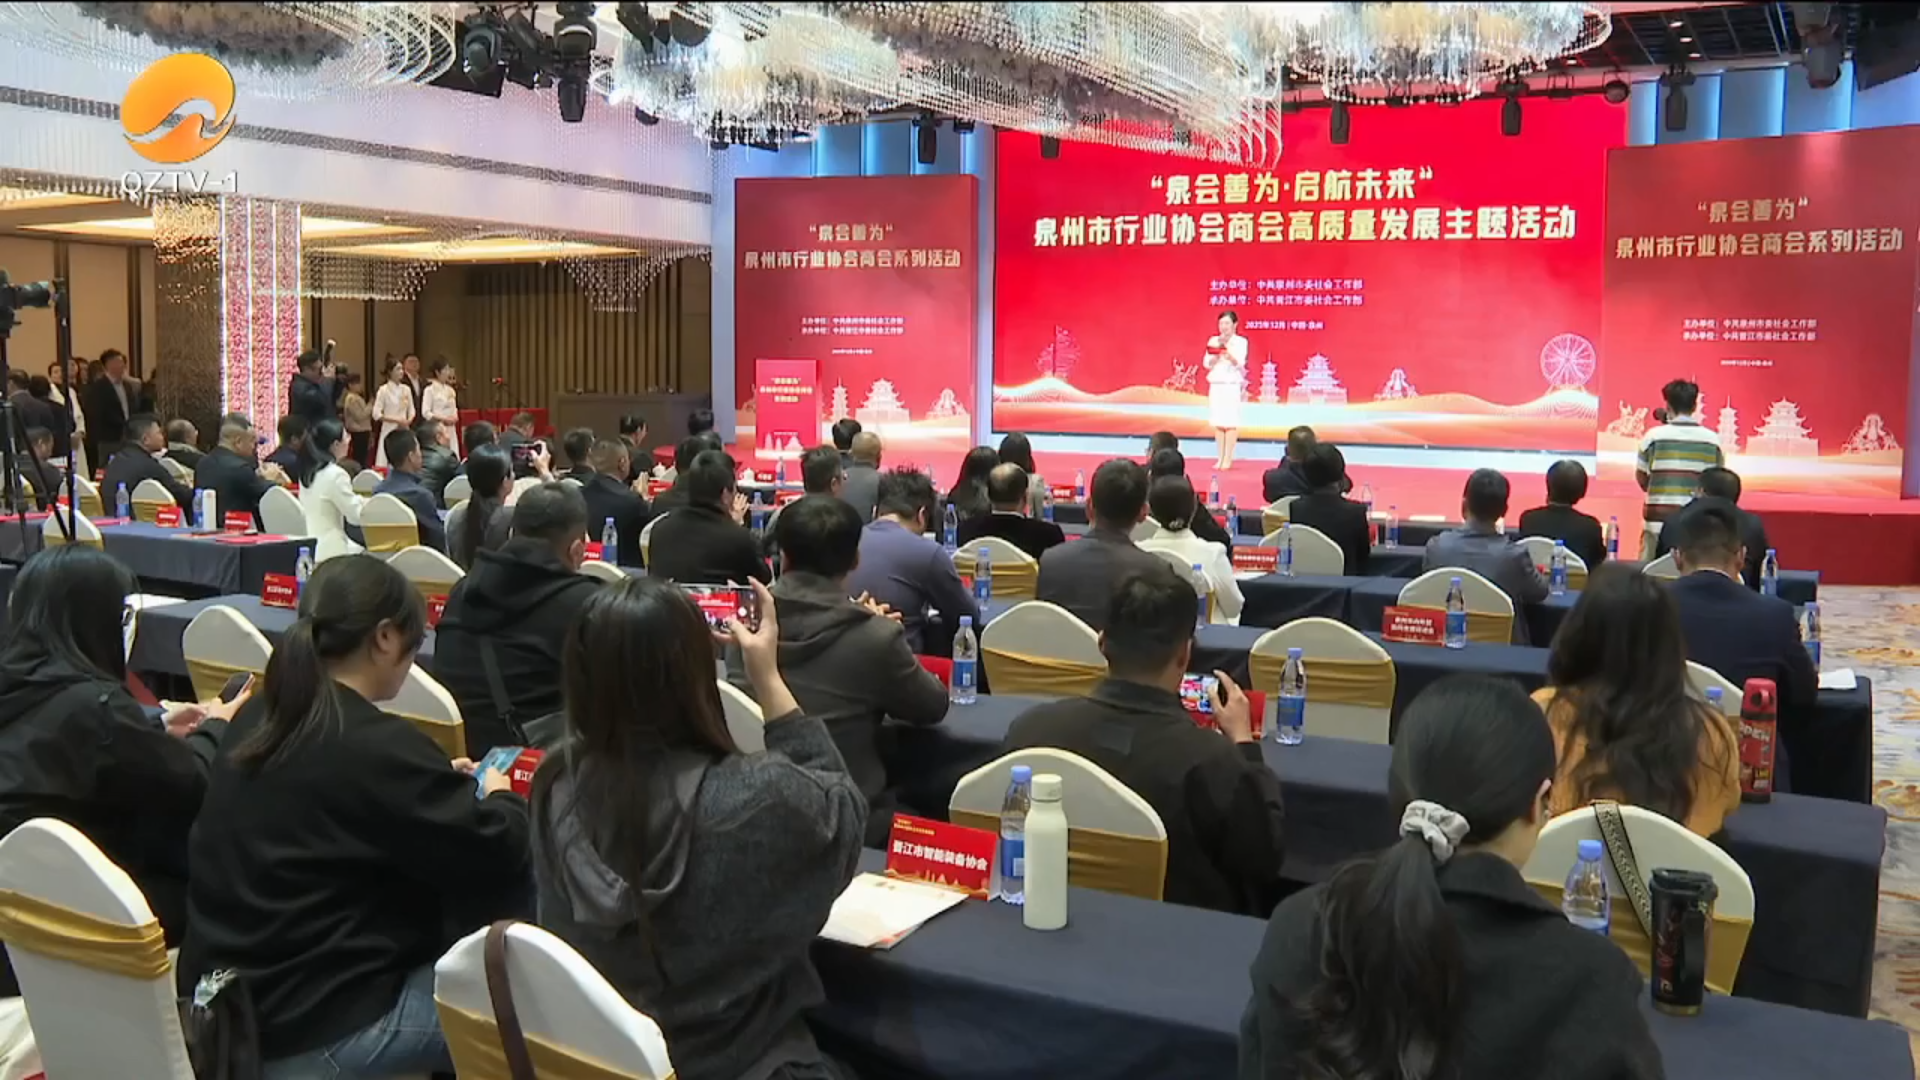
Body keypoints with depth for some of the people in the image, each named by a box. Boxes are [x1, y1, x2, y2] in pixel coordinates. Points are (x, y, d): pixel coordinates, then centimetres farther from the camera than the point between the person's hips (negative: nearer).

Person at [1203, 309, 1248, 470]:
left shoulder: (1241, 342, -1)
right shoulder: (1213, 341, 10)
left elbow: (1240, 363, -14)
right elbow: (1207, 363, 3)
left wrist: (1229, 355, -34)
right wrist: (1217, 354, -15)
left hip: (1232, 385, -3)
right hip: (1216, 385, 4)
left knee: (1231, 422, -6)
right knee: (1218, 422, 3)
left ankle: (1228, 458, -3)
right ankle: (1221, 457, 10)